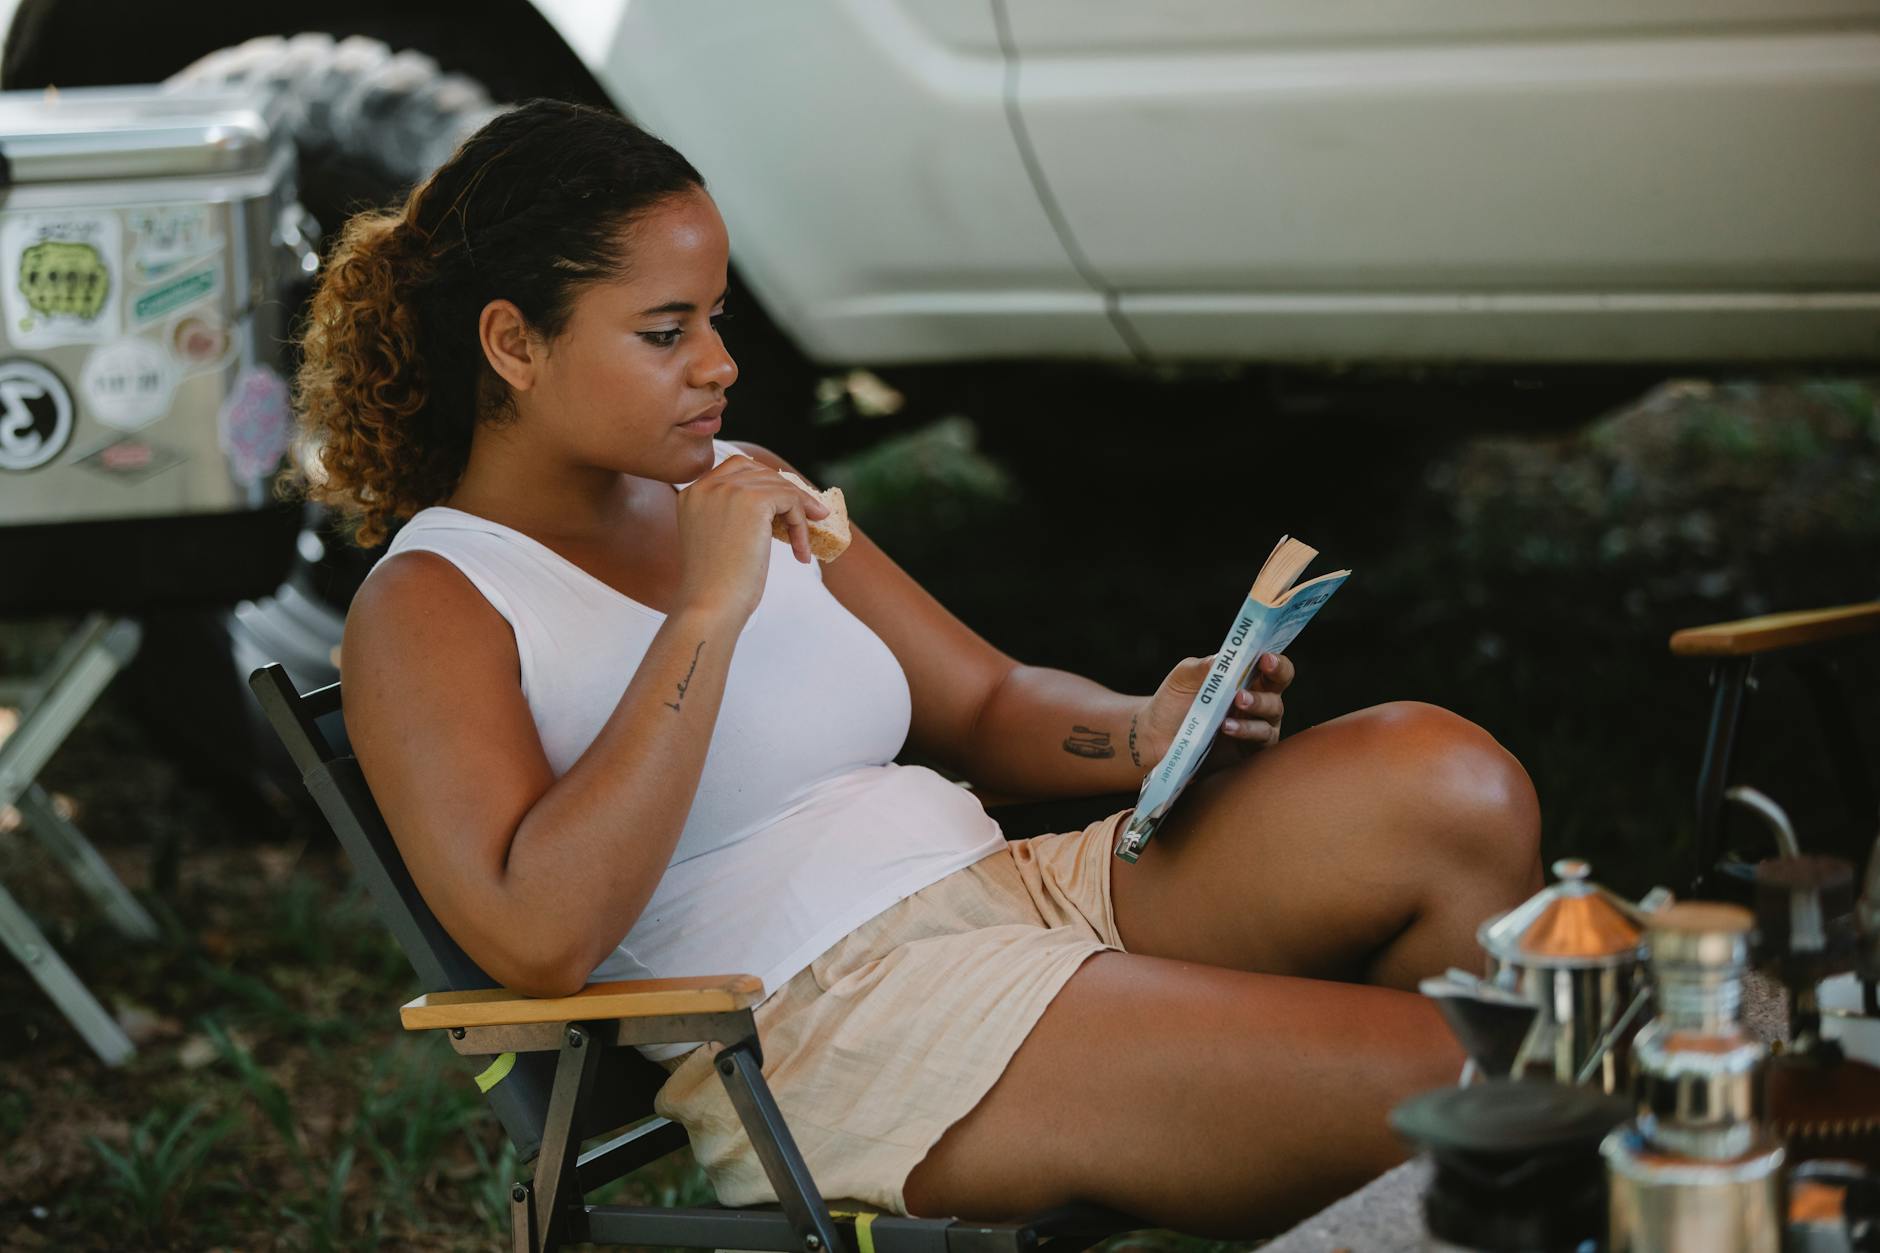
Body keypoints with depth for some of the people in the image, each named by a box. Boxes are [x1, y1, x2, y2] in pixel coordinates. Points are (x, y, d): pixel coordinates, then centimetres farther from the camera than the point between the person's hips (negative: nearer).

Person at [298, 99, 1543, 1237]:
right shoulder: (431, 607, -2)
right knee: (1409, 1062, -23)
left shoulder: (741, 490, 19)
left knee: (1449, 780, -13)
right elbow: (540, 937, -20)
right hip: (828, 1030, -8)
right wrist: (708, 612, -18)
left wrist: (1149, 734, 0)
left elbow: (987, 704, 23)